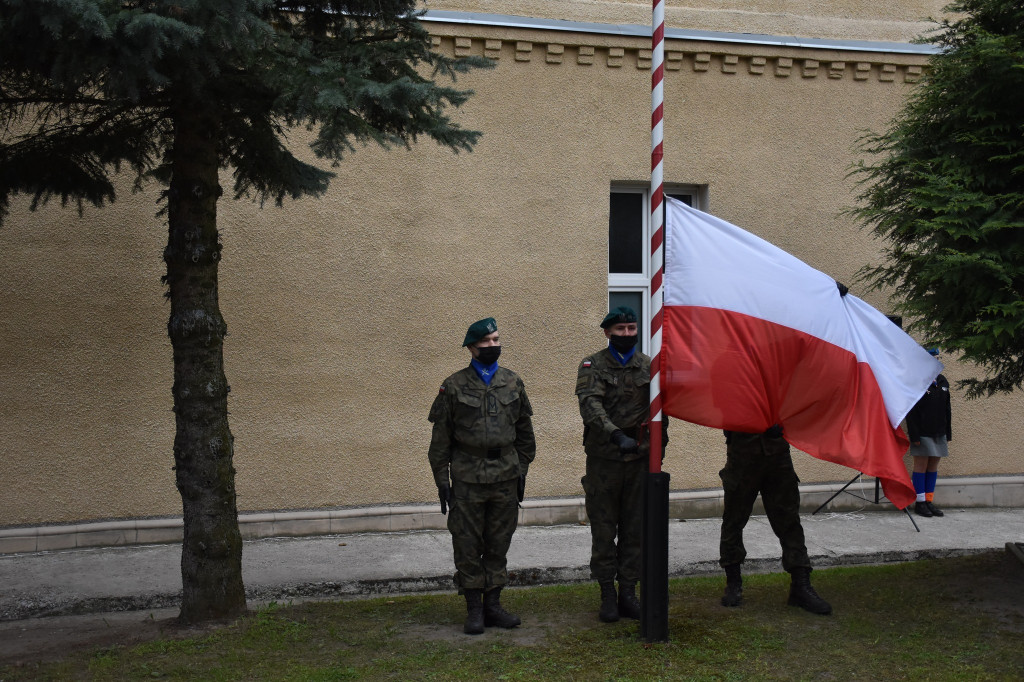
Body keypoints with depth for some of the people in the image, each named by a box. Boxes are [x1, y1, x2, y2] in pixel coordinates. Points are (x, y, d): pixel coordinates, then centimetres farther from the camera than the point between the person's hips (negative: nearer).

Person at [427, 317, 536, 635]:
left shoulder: (513, 383, 8)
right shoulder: (454, 386, -2)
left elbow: (524, 432, 14)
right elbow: (440, 439, 0)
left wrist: (521, 471, 10)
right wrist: (442, 481, -3)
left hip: (506, 478, 3)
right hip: (467, 479, -3)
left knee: (498, 545, 8)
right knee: (468, 547, 2)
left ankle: (493, 605, 19)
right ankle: (474, 609, 11)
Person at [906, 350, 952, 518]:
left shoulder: (942, 382, 11)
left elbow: (947, 409, 17)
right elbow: (911, 412, -12)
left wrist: (948, 433, 12)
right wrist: (915, 435, -16)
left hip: (939, 434, 6)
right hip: (923, 433, -6)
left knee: (933, 466, 9)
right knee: (921, 466, -1)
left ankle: (929, 501, 15)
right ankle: (920, 503, 6)